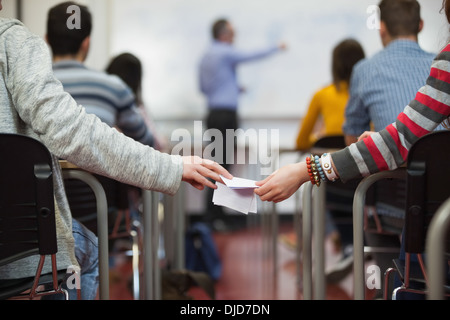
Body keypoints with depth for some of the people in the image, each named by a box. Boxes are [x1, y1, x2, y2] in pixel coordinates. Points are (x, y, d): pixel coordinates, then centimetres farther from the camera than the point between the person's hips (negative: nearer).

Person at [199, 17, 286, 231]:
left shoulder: (206, 57, 17)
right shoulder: (226, 53, -9)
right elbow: (253, 56, -2)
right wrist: (277, 48, 13)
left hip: (214, 114, 9)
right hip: (226, 114, -9)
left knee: (219, 163, 10)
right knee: (222, 164, -9)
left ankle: (214, 213, 10)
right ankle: (214, 215, -11)